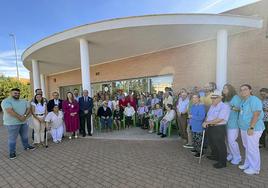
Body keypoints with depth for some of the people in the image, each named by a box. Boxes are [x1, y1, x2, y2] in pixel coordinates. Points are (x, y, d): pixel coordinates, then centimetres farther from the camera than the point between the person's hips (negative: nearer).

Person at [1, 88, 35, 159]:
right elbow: (10, 111, -23)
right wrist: (20, 117, -21)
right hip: (12, 123, -6)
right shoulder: (6, 101, -11)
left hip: (23, 122, 6)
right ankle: (12, 152, 19)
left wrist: (25, 116, -18)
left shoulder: (24, 101, 8)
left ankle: (26, 146, 37)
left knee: (25, 136, 19)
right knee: (12, 138, 4)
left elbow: (28, 109, -1)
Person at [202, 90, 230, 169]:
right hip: (210, 128, 9)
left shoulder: (224, 106, -15)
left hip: (219, 128, -9)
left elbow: (219, 119, -23)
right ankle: (215, 156, 45)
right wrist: (205, 122, -6)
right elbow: (208, 116, 15)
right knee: (212, 143, 23)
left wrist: (207, 122, -18)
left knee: (220, 145, 5)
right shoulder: (212, 106, 12)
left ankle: (222, 162, 23)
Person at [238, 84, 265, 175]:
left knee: (252, 149, 2)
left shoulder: (254, 100, -15)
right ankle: (247, 164, 32)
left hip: (253, 129, -9)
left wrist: (251, 128, -23)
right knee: (247, 148, 18)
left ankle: (255, 168, 17)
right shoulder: (243, 101, 12)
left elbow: (256, 115, -21)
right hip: (244, 128, 9)